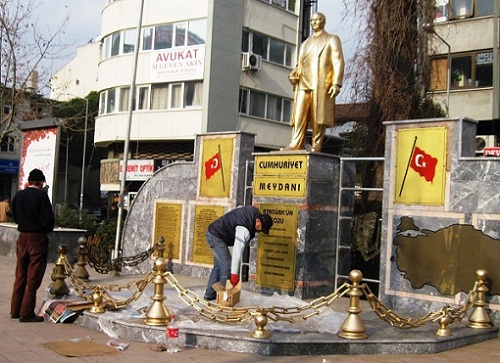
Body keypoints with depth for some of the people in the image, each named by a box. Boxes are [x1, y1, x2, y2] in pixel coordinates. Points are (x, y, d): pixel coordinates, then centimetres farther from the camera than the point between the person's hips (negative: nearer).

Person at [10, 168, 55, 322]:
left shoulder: (18, 195, 4)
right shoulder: (41, 196, -14)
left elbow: (15, 216, 12)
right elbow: (48, 219, -15)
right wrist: (47, 229, 4)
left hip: (22, 237, 6)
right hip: (38, 238, -6)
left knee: (20, 275, 15)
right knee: (33, 277, 1)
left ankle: (15, 310, 20)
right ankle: (26, 313, 2)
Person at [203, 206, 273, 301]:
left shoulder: (254, 212, -6)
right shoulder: (244, 229, -33)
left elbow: (239, 208, 15)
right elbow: (237, 251, -36)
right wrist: (235, 274, -35)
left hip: (214, 232, 10)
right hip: (216, 236, -10)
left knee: (218, 265, 16)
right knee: (226, 265, -11)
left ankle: (210, 294, 23)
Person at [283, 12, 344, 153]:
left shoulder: (332, 40, 12)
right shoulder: (305, 44, 29)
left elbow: (338, 62, 1)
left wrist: (336, 83, -12)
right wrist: (294, 74, 4)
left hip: (322, 84, -5)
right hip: (304, 83, 5)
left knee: (319, 115, -8)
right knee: (299, 114, -8)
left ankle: (316, 146, -8)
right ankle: (296, 144, -13)